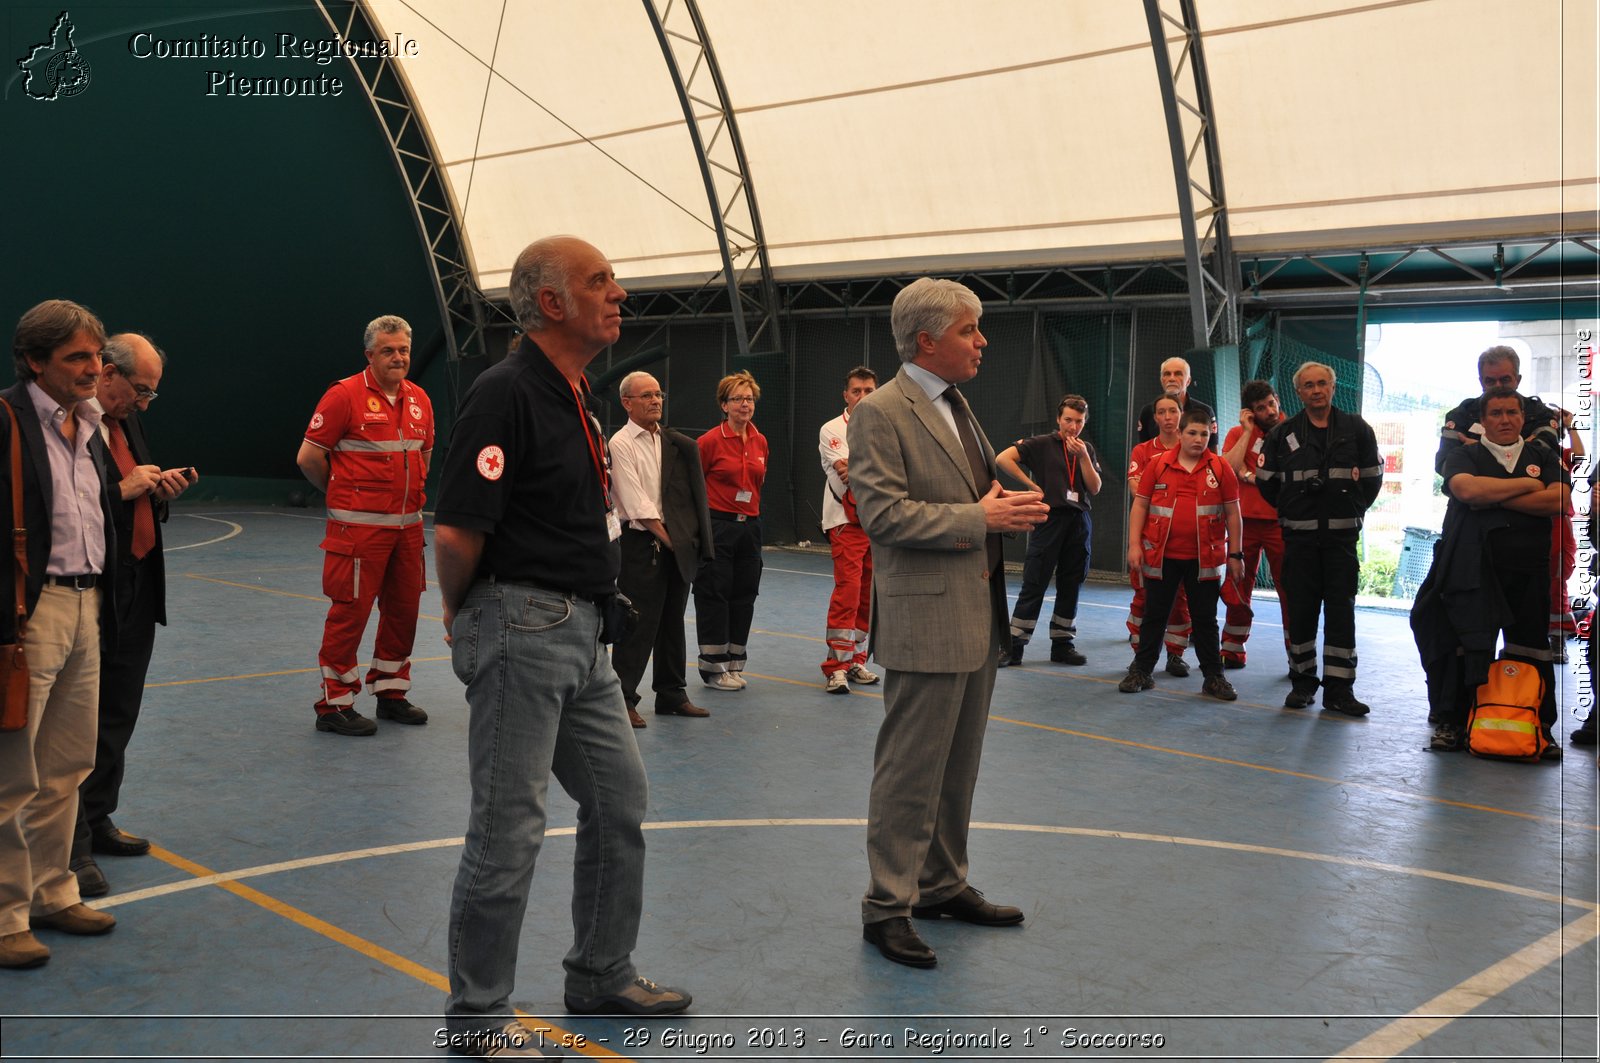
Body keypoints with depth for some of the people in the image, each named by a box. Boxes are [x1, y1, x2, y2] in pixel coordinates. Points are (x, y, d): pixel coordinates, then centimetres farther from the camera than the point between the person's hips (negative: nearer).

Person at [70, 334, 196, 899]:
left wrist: (160, 491, 2)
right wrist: (123, 490, -21)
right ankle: (71, 846, 7)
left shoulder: (128, 420, 13)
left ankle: (97, 820, 30)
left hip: (138, 592, 9)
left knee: (118, 716, 17)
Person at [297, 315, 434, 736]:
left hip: (407, 525, 7)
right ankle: (334, 705, 7)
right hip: (359, 527, -7)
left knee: (403, 609, 12)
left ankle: (391, 693, 27)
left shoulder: (419, 400, 10)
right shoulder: (345, 395, -9)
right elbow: (308, 457, -7)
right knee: (350, 611, -3)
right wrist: (344, 491, 6)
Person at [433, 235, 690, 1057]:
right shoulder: (507, 392, -17)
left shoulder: (577, 397, 13)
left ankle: (601, 977, 34)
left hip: (581, 634, 10)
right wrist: (462, 619, -5)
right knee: (508, 831, 0)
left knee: (620, 805, 17)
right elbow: (455, 533, -21)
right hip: (522, 630, -10)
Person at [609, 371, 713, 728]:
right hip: (640, 543, -7)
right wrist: (666, 538, -10)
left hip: (675, 543, 7)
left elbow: (689, 491, 12)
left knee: (672, 620, 13)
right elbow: (637, 505, -12)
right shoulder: (621, 444, -7)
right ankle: (623, 701, 3)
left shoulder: (674, 442, 13)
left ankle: (671, 695, 23)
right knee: (639, 622, -6)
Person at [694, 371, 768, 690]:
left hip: (750, 526, 6)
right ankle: (714, 668, 9)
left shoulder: (760, 441, 7)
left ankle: (734, 665, 19)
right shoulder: (711, 441, -10)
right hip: (718, 525, -6)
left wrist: (750, 509, 17)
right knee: (714, 595, 0)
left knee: (744, 595, 8)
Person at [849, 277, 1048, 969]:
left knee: (958, 768, 17)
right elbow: (882, 514, -20)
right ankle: (887, 906, 8)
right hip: (926, 620, -9)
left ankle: (943, 886, 31)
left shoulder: (955, 406, 16)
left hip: (977, 618, 9)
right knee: (911, 771, -2)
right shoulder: (881, 413, -13)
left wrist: (1005, 502, 4)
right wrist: (979, 517, -19)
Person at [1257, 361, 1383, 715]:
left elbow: (1372, 477, 12)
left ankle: (1339, 689, 2)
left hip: (1342, 536, 0)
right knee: (1301, 610, 2)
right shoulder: (1283, 433, 5)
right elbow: (1266, 480, 12)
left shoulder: (1357, 429, 5)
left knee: (1341, 610, -1)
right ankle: (1303, 683, 13)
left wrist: (1351, 512, 9)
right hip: (1299, 536, 0)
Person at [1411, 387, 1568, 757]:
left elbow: (1557, 501, -4)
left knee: (1531, 650, 3)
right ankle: (1450, 723, 6)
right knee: (1465, 649, -3)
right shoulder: (1464, 456, 10)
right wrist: (1527, 485, -5)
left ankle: (1539, 727, 13)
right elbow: (1466, 489, -13)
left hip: (1529, 573, 2)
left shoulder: (1544, 458, 15)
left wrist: (1493, 497, -8)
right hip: (1473, 571, -2)